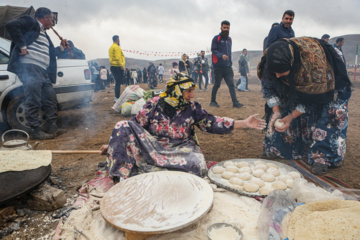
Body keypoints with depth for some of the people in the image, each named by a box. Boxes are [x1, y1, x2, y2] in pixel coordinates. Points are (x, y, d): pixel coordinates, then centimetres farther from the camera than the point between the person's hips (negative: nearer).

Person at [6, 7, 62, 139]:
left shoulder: (44, 34, 30)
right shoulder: (30, 22, 4)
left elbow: (51, 53, 34)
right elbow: (12, 25, -14)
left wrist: (61, 47, 22)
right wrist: (22, 46, -17)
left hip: (43, 71, 9)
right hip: (30, 67, -9)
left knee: (51, 99, 7)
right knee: (33, 101, -9)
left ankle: (51, 127, 15)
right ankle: (36, 131, -4)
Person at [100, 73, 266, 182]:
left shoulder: (192, 108, 3)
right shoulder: (154, 105, -3)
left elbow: (212, 123, 1)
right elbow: (134, 127, 0)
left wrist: (245, 123, -4)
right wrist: (113, 145, -3)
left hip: (180, 150, 2)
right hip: (150, 147, -1)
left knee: (197, 164, -32)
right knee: (122, 128, -19)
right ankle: (123, 175, -20)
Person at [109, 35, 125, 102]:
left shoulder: (111, 47, 21)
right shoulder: (116, 47, -10)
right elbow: (118, 58, -19)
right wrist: (122, 66, -19)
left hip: (113, 66, 10)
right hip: (117, 67, -10)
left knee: (117, 82, 14)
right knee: (118, 83, -9)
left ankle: (116, 98, 17)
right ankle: (117, 98, -10)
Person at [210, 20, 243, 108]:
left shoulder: (229, 39, 20)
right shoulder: (216, 38, 0)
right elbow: (213, 50, -9)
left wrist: (230, 62, 16)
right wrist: (221, 55, -25)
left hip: (228, 66, 5)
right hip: (218, 66, -5)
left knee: (231, 84, -4)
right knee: (217, 84, 1)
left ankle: (235, 102, -8)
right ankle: (213, 101, 14)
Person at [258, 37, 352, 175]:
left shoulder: (315, 60, -42)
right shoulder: (270, 60, -30)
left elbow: (315, 95, -31)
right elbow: (270, 88, -17)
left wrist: (292, 116, -31)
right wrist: (276, 111, -28)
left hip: (329, 85, -4)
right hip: (295, 84, 4)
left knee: (325, 116, -17)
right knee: (282, 111, -5)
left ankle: (321, 158, -11)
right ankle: (277, 149, 5)